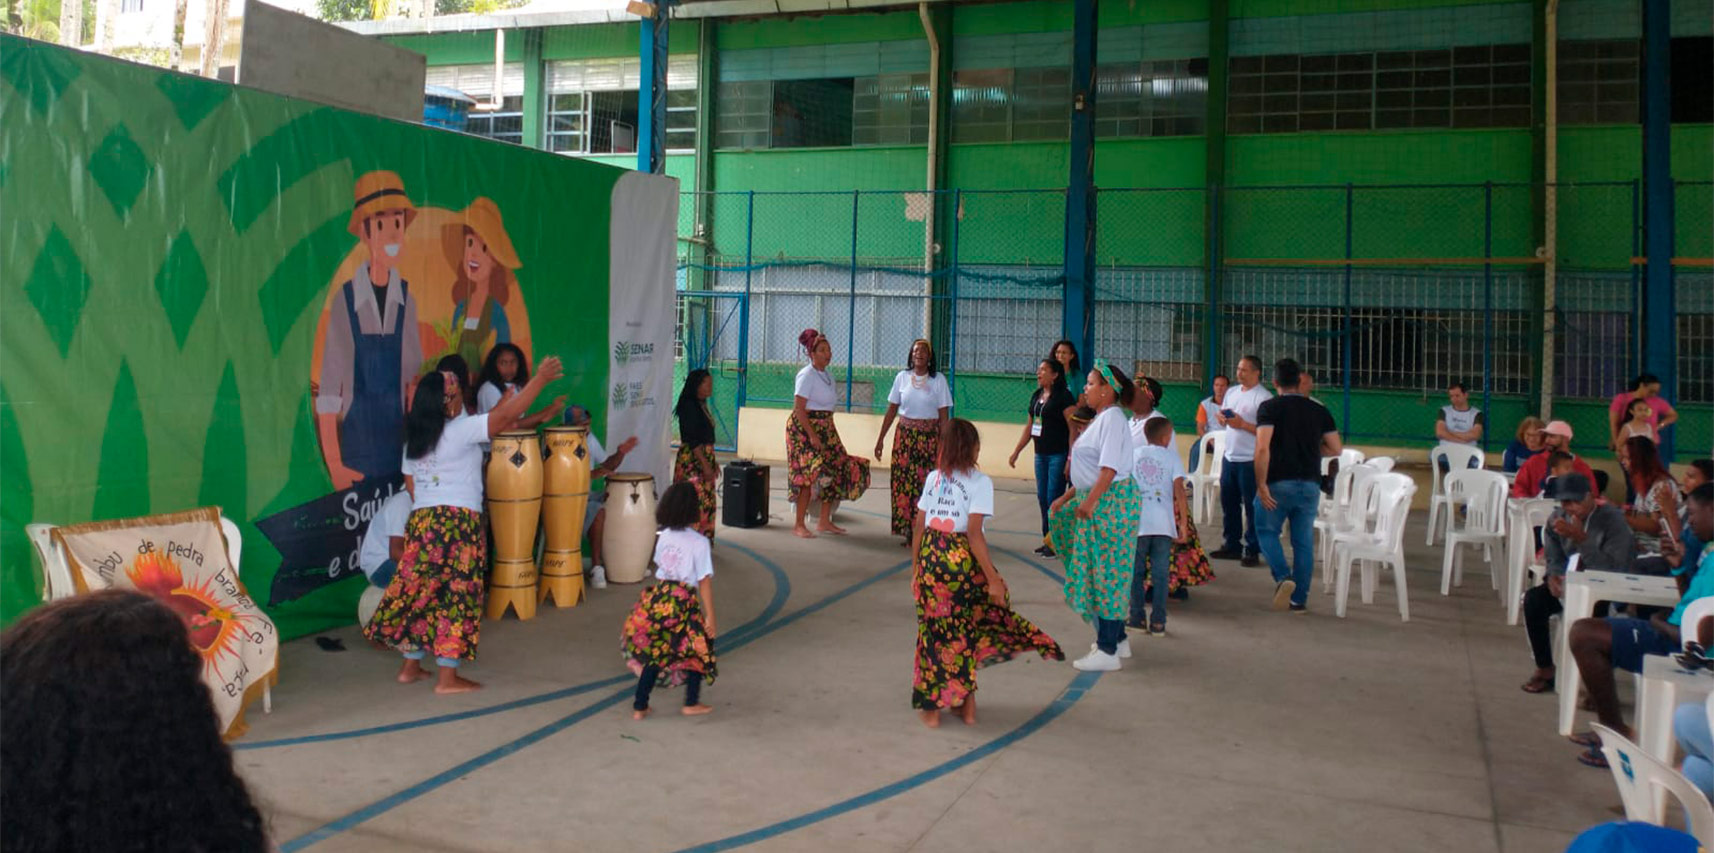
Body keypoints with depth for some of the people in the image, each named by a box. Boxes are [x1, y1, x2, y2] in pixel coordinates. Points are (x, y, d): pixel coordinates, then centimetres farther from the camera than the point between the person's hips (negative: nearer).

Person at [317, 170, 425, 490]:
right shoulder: (345, 300, -8)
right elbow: (328, 390, -8)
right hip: (355, 443, -3)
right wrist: (334, 464, -12)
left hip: (399, 441, 3)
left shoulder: (406, 300, 3)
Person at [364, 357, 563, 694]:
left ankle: (410, 667, 22)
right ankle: (448, 677, 2)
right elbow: (506, 416, -14)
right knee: (455, 596, -1)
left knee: (418, 592, 14)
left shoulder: (413, 439, 11)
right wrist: (540, 379, -9)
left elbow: (410, 484, 17)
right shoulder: (460, 431, -11)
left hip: (420, 522, 7)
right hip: (457, 523, -7)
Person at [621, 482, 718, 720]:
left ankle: (639, 707, 17)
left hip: (658, 599, 5)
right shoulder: (699, 542, -11)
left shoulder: (663, 536, 4)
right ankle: (692, 704, 22)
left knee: (654, 654, 14)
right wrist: (710, 616, -7)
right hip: (684, 602, -5)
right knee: (698, 650, 15)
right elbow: (705, 582, -11)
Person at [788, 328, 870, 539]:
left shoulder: (826, 375, 12)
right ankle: (799, 525, -2)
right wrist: (812, 435, -22)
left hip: (825, 430, 9)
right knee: (811, 474, -11)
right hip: (805, 429, -9)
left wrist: (828, 431, 13)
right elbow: (798, 409, -18)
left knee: (837, 470, 7)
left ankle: (824, 522, 17)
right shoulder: (806, 375, -13)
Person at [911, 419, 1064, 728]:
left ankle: (931, 706, 18)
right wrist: (993, 578, -12)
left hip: (930, 558, 3)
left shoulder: (933, 478, 7)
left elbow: (918, 526, 6)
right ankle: (966, 703, 22)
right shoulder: (979, 482, -6)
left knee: (933, 631, 11)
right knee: (965, 632, 13)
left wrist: (916, 568, 16)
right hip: (963, 561, -3)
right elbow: (974, 534, -14)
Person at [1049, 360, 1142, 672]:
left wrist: (1089, 502, -27)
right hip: (1095, 502, 10)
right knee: (1101, 572, 15)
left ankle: (1107, 651, -1)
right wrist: (1066, 498, 19)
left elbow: (1109, 468, -23)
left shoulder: (1111, 418, -14)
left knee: (1105, 573, -6)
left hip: (1110, 502, -10)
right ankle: (1117, 639, 26)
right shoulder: (1101, 418, 17)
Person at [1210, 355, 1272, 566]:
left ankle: (1251, 550, 6)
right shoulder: (1231, 392, 13)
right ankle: (1232, 545, 25)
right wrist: (1221, 418, 0)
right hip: (1230, 456, 7)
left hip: (1250, 460, -7)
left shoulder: (1263, 398, -10)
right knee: (1228, 503, 13)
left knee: (1252, 506, -1)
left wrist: (1243, 424, -21)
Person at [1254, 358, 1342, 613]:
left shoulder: (1269, 408, -5)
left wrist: (1261, 484, -14)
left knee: (1266, 531, 13)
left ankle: (1283, 577, -9)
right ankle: (1300, 599, 12)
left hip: (1278, 483, -3)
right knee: (1304, 541, 9)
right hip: (1310, 484, 4)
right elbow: (1336, 449, 8)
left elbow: (1262, 448, -17)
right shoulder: (1319, 410, 8)